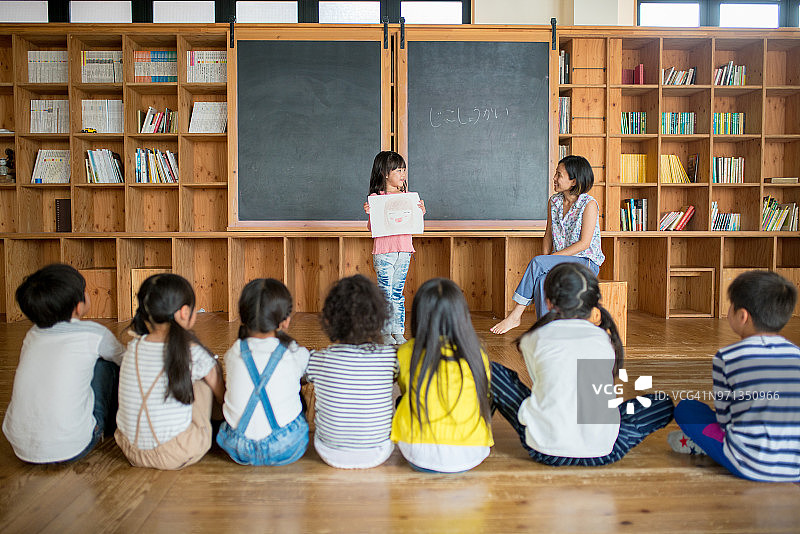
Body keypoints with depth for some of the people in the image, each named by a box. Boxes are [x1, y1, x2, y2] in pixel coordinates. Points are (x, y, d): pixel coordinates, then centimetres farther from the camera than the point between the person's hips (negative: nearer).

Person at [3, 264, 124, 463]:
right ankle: (109, 426, 25)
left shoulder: (33, 334, 6)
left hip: (21, 450, 6)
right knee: (105, 363, 8)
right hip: (70, 450, -5)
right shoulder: (94, 334, -9)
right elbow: (125, 358, 12)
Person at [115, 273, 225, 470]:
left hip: (131, 451, 5)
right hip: (177, 456, -5)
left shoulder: (133, 347, -2)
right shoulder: (193, 353, -12)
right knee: (207, 371, 8)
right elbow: (223, 397, 1)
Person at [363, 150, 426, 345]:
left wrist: (421, 212, -4)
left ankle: (399, 332, 18)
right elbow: (372, 227, -6)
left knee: (398, 293, 11)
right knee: (385, 293, 2)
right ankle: (385, 334, 12)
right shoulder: (376, 197, -5)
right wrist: (369, 213, -24)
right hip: (383, 251, -4)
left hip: (404, 251, 4)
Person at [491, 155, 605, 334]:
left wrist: (550, 258, -18)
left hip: (586, 262, -5)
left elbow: (584, 243, -15)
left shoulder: (589, 204, -10)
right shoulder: (554, 201, 9)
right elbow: (548, 235, 14)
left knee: (537, 262, -29)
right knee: (542, 280, -30)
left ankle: (516, 315, -21)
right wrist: (546, 258, -5)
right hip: (561, 261, 5)